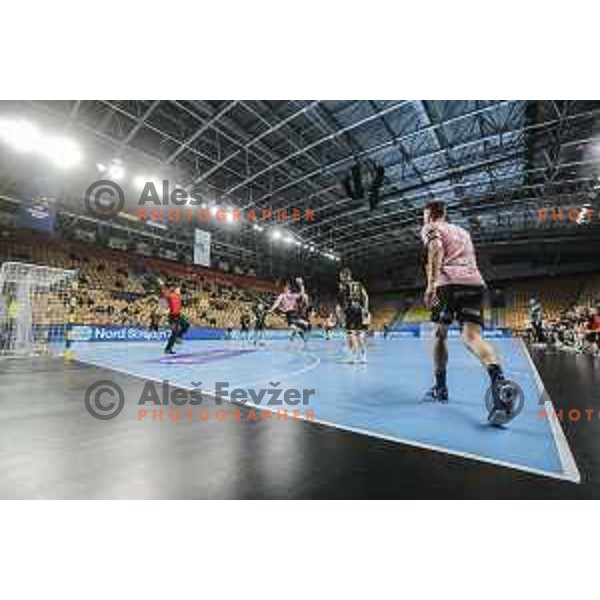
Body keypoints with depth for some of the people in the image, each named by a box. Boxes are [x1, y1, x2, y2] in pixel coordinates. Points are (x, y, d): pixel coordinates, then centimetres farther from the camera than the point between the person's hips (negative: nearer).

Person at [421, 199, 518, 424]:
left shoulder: (430, 228, 14)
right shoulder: (462, 230, 34)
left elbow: (436, 247, -8)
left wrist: (431, 283, -18)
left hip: (449, 281, -4)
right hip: (475, 281, 5)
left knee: (440, 333, 12)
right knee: (472, 336, -10)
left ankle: (440, 387, 18)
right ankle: (500, 381, -38)